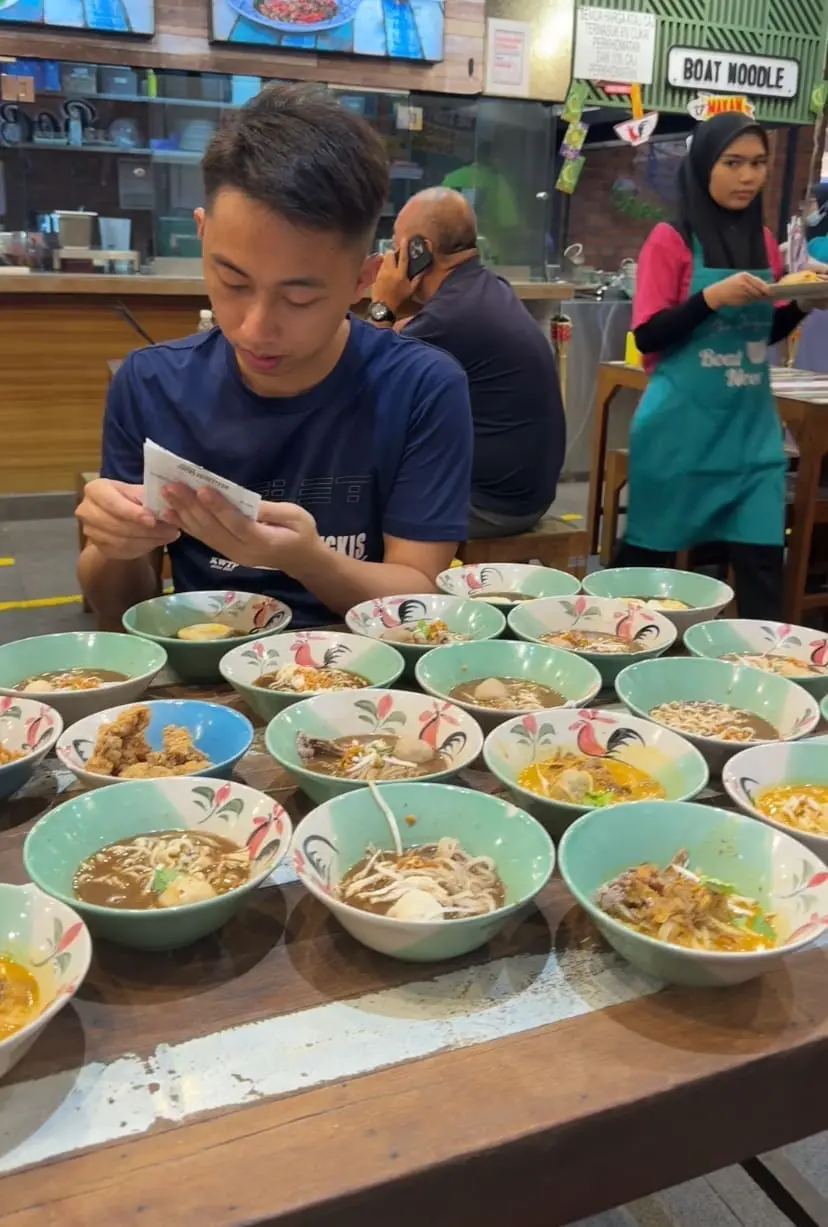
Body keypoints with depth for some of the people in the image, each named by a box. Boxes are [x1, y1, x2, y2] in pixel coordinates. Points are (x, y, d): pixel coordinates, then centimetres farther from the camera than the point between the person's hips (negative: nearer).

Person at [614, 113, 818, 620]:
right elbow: (648, 336, -10)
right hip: (683, 427, -4)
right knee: (652, 551, 6)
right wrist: (712, 296, -23)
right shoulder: (671, 241, -6)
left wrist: (802, 303, -1)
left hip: (752, 425, 5)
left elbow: (766, 331, 18)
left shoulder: (763, 241, 10)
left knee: (762, 557, -2)